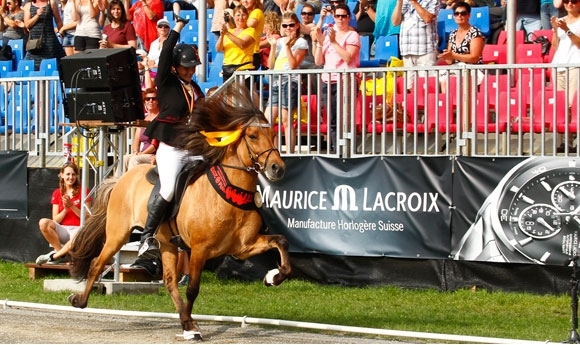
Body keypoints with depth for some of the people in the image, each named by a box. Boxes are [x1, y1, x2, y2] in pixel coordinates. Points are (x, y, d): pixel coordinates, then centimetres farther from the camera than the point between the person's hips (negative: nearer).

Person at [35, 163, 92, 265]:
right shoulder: (57, 193, 12)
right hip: (62, 231, 3)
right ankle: (60, 252, -17)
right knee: (43, 222, -29)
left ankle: (54, 256, -21)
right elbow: (55, 220, 7)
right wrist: (65, 209, -11)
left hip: (78, 229, -3)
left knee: (76, 237, -42)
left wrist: (72, 206, -11)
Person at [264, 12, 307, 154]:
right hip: (276, 83, 7)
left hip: (290, 83, -7)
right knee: (266, 121, 2)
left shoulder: (301, 43, 1)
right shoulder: (279, 41, 18)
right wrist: (273, 46, 6)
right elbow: (270, 65, 13)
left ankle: (289, 154, -9)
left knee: (286, 121, -10)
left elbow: (293, 64, -10)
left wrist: (287, 46, -14)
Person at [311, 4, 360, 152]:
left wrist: (334, 42, -13)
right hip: (327, 82, 6)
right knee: (332, 122, 3)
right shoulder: (328, 35, 19)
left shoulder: (352, 35, 2)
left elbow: (348, 58, -14)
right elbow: (318, 61, 14)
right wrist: (319, 42, 3)